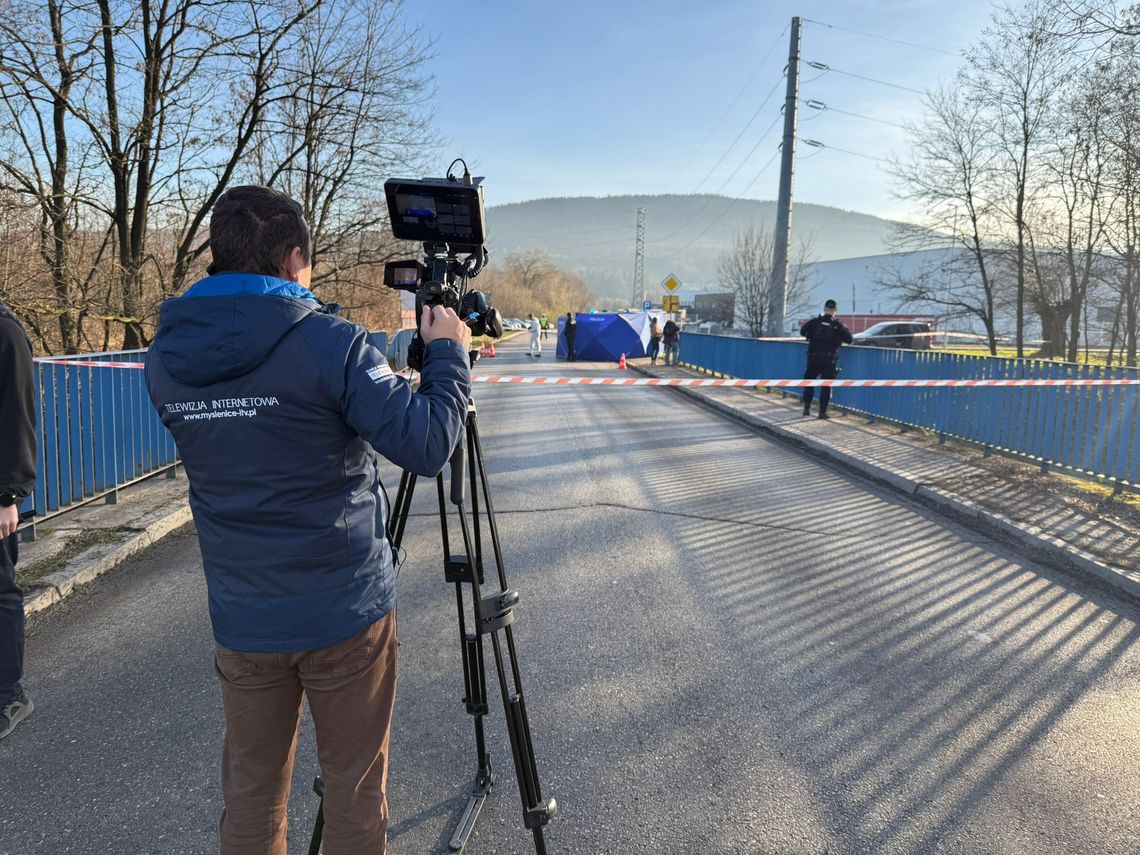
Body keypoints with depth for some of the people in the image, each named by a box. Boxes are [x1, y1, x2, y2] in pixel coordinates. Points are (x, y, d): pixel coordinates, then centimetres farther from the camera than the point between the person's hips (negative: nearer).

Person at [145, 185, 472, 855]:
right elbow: (427, 446, -20)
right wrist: (448, 353, -4)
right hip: (345, 613, -4)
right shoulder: (329, 342, -18)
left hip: (242, 619, 5)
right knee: (354, 789, 14)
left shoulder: (166, 356, -1)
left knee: (251, 792, 20)